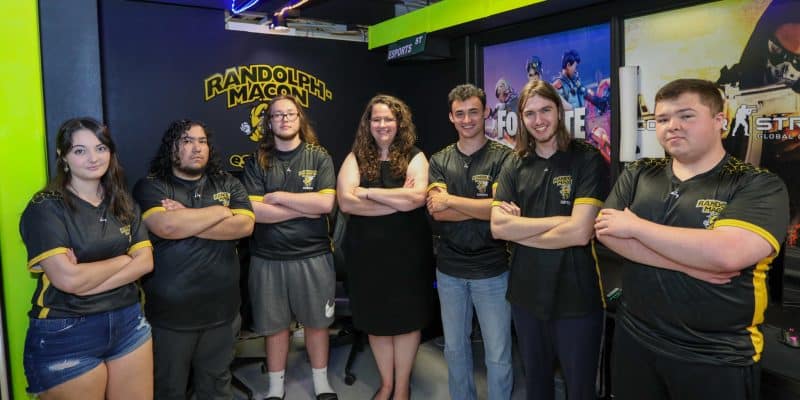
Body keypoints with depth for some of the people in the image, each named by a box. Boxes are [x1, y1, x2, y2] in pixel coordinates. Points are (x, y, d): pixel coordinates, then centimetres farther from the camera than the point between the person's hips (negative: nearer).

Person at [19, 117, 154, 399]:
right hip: (65, 334, -5)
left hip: (128, 322, 5)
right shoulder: (45, 208, -10)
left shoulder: (123, 204, 7)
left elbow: (146, 261, -3)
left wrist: (88, 284, -15)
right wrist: (123, 260, -7)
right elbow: (67, 279, -21)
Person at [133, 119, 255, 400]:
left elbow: (245, 225, -10)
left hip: (220, 308, 3)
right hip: (169, 311, -2)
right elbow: (166, 226, -23)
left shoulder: (227, 184, 6)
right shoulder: (150, 187, -4)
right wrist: (221, 211, -12)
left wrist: (186, 219, -15)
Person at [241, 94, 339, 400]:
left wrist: (278, 196, -12)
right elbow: (253, 210, -11)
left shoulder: (319, 157, 0)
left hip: (313, 255, 0)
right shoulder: (257, 162, 1)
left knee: (316, 322, 13)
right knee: (275, 325, 12)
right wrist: (305, 208, -13)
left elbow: (326, 203, -13)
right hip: (268, 258, 1)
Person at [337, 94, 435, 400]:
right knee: (376, 318, 12)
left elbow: (417, 198, -19)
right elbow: (346, 202, -14)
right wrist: (399, 201, -16)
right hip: (367, 251, 2)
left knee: (407, 317, 8)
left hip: (408, 250, -1)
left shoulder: (414, 158, -1)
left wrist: (369, 192, -14)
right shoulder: (356, 158, 2)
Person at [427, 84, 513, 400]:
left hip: (492, 269, -3)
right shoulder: (439, 161, 4)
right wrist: (486, 208, -19)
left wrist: (451, 200, -14)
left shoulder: (503, 157, -6)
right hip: (449, 269, 4)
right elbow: (436, 211, -10)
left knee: (498, 354, 6)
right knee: (454, 348, 18)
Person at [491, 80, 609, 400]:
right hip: (526, 293, 4)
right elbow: (497, 227, -9)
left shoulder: (588, 159, -10)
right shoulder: (514, 167, 3)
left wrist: (519, 230, -9)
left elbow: (580, 232, -19)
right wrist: (558, 220, -17)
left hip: (576, 296, -4)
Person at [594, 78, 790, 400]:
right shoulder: (638, 175, 3)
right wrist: (691, 265, -18)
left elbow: (727, 253, -26)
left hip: (717, 356, -3)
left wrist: (636, 226, -17)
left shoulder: (759, 186, -9)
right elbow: (606, 232, -11)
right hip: (634, 338, 4)